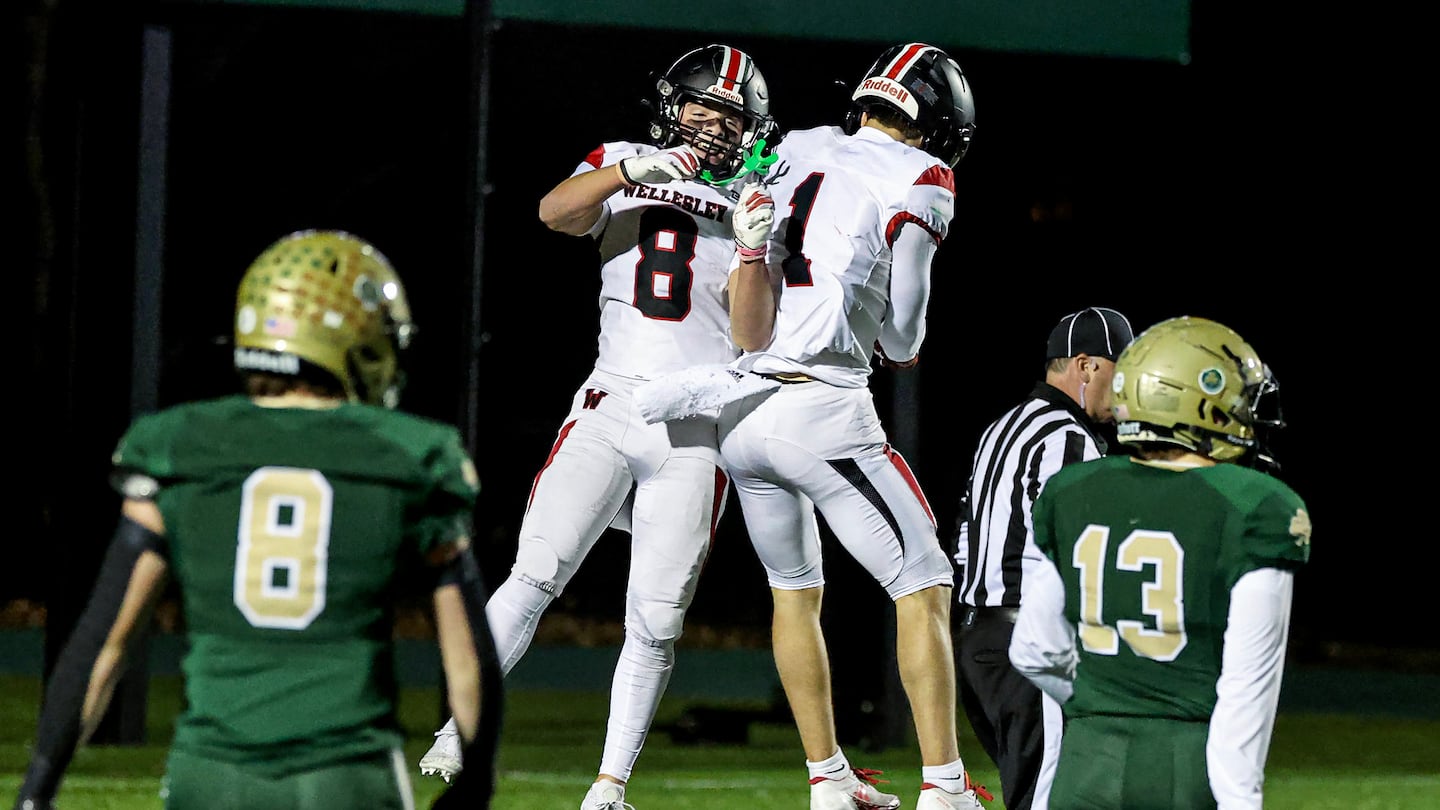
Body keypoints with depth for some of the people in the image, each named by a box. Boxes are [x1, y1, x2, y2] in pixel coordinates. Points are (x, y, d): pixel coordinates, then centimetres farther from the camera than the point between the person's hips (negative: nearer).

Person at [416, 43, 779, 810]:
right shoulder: (624, 166, 12)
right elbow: (555, 211, -9)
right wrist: (636, 169, -22)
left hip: (695, 435, 1)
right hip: (609, 414, -1)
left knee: (655, 623, -2)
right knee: (536, 575, -14)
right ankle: (459, 729, -4)